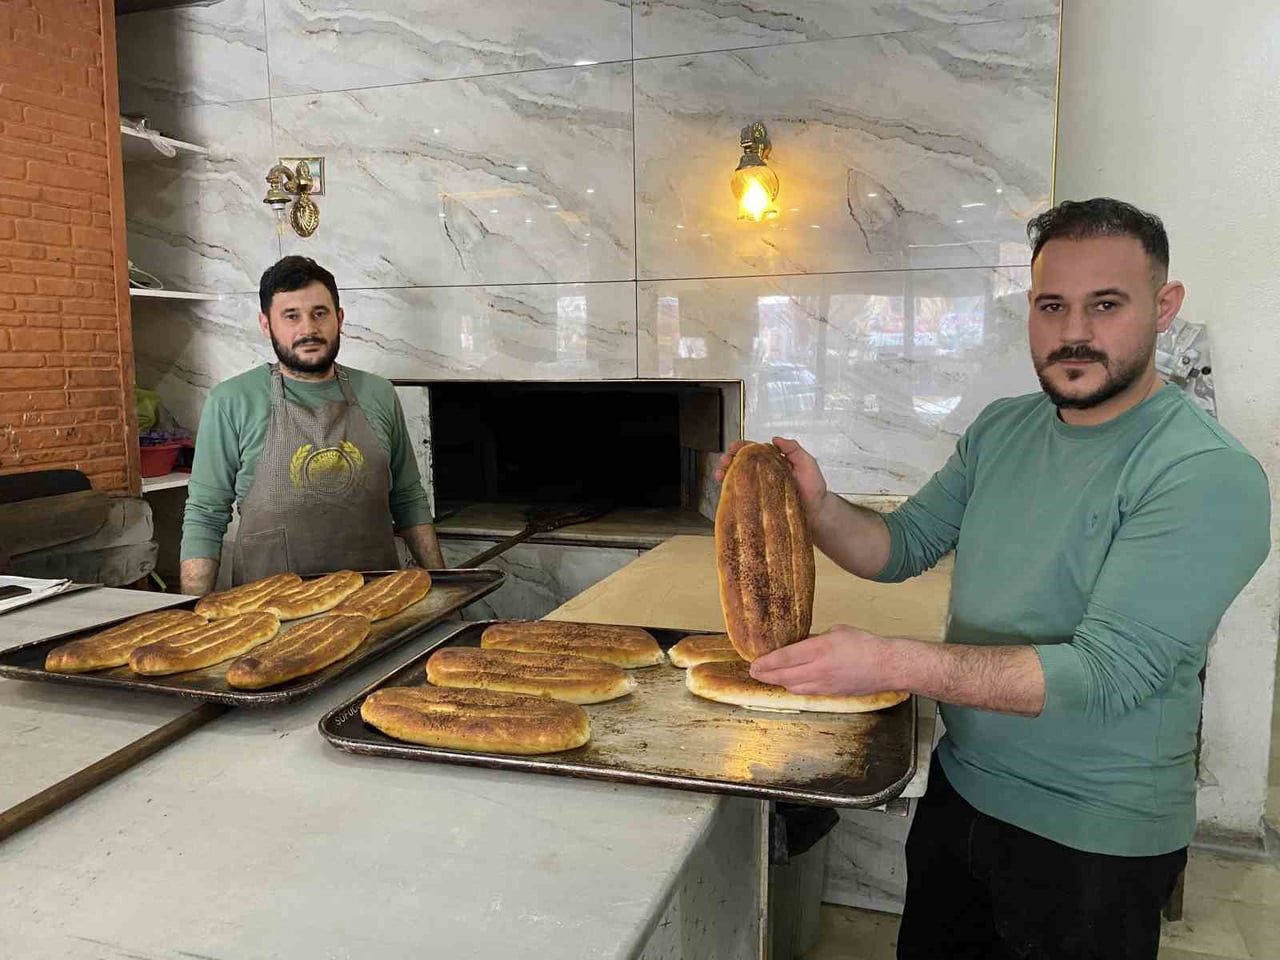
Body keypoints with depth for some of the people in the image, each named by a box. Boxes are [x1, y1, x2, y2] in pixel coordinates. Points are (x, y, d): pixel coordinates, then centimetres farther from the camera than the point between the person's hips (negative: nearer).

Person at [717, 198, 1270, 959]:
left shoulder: (1208, 474, -22)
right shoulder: (1001, 430, -1)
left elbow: (1108, 673, -29)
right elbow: (902, 547, 0)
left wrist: (894, 663, -38)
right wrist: (818, 505, -21)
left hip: (1093, 839, -5)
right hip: (961, 785, 6)